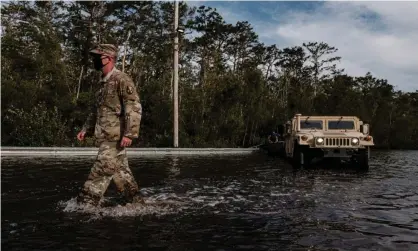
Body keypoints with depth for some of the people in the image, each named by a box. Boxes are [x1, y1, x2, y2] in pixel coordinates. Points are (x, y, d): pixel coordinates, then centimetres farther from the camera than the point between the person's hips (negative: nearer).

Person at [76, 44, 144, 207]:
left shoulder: (122, 79, -11)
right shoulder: (103, 82, 18)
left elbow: (135, 108, -18)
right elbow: (96, 110, 27)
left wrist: (129, 133, -23)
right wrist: (86, 129, 21)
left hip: (115, 137, -9)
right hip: (106, 138, 9)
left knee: (100, 172, -7)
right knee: (121, 172, 12)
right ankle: (136, 203, 21)